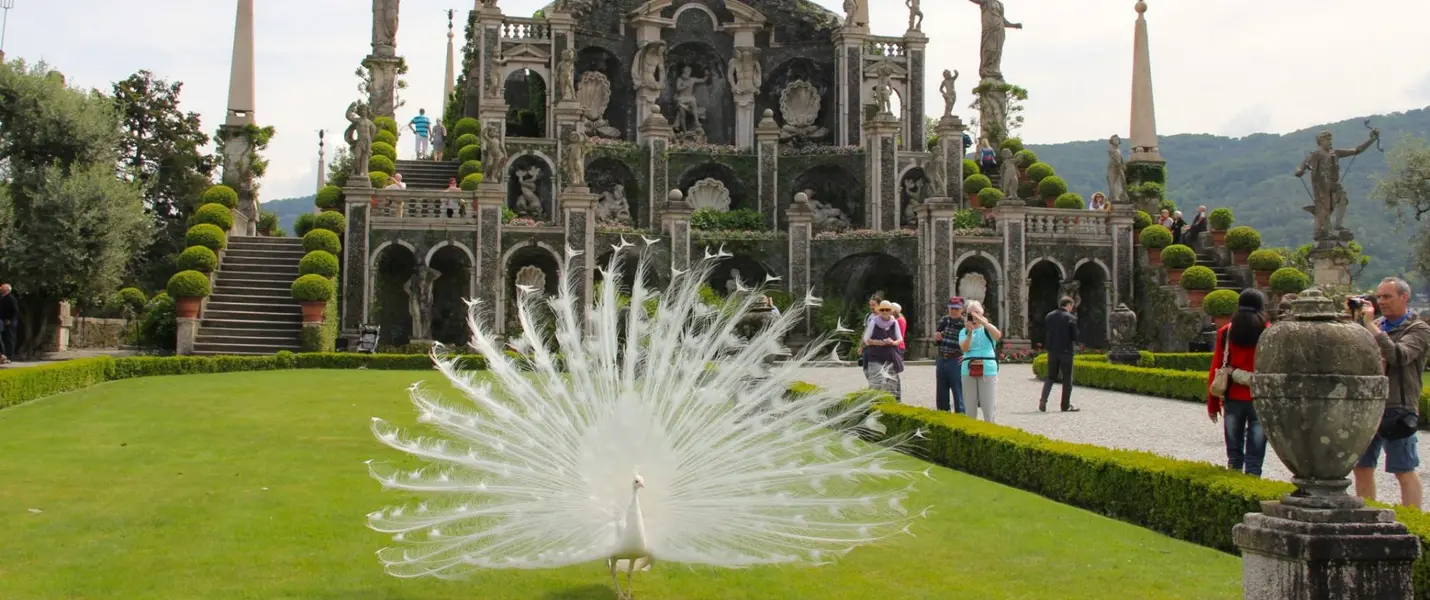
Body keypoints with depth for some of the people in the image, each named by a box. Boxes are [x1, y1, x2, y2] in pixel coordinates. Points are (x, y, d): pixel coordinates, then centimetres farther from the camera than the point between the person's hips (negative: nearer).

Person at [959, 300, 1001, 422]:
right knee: (970, 408, 6)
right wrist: (969, 332, -19)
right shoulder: (964, 331, 10)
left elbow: (998, 335, -17)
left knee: (988, 407, -2)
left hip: (987, 371, -2)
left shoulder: (988, 328, 6)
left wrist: (981, 321, -23)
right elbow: (964, 348, -6)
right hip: (969, 371, 2)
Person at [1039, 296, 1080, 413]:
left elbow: (1045, 332, 6)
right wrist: (1074, 344, 7)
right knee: (1067, 378, 6)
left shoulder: (1049, 316, 3)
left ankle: (1043, 400, -3)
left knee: (1050, 377, 14)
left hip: (1052, 350, 4)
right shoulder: (1071, 318, -11)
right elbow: (1075, 336, -12)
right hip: (1066, 351, -4)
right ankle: (1066, 405, 8)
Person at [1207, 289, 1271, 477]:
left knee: (1234, 454, 12)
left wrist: (1213, 404, 9)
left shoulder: (1225, 332, 2)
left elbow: (1215, 370, 3)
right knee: (1255, 456, 2)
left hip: (1233, 398, 2)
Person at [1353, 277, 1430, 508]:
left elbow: (1398, 355, -20)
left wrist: (1370, 325, -18)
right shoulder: (1376, 325, 15)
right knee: (1362, 467, 10)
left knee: (1404, 470, -1)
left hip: (1397, 409, -6)